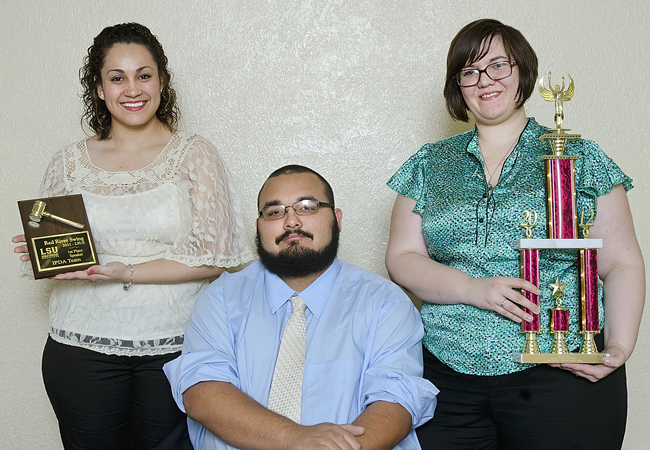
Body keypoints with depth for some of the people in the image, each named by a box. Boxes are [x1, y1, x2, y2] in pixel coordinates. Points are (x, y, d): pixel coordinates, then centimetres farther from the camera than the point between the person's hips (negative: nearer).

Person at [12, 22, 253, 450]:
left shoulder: (194, 154, -1)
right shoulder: (69, 164, 7)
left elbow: (213, 256, -8)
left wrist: (127, 273, -16)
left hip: (174, 347, -1)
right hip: (82, 349, 2)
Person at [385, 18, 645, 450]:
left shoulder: (580, 158, 5)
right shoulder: (429, 166, 10)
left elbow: (622, 265, 3)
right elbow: (402, 258, 5)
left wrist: (619, 345, -13)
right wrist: (475, 290, -12)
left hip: (563, 378, -1)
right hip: (448, 377, 2)